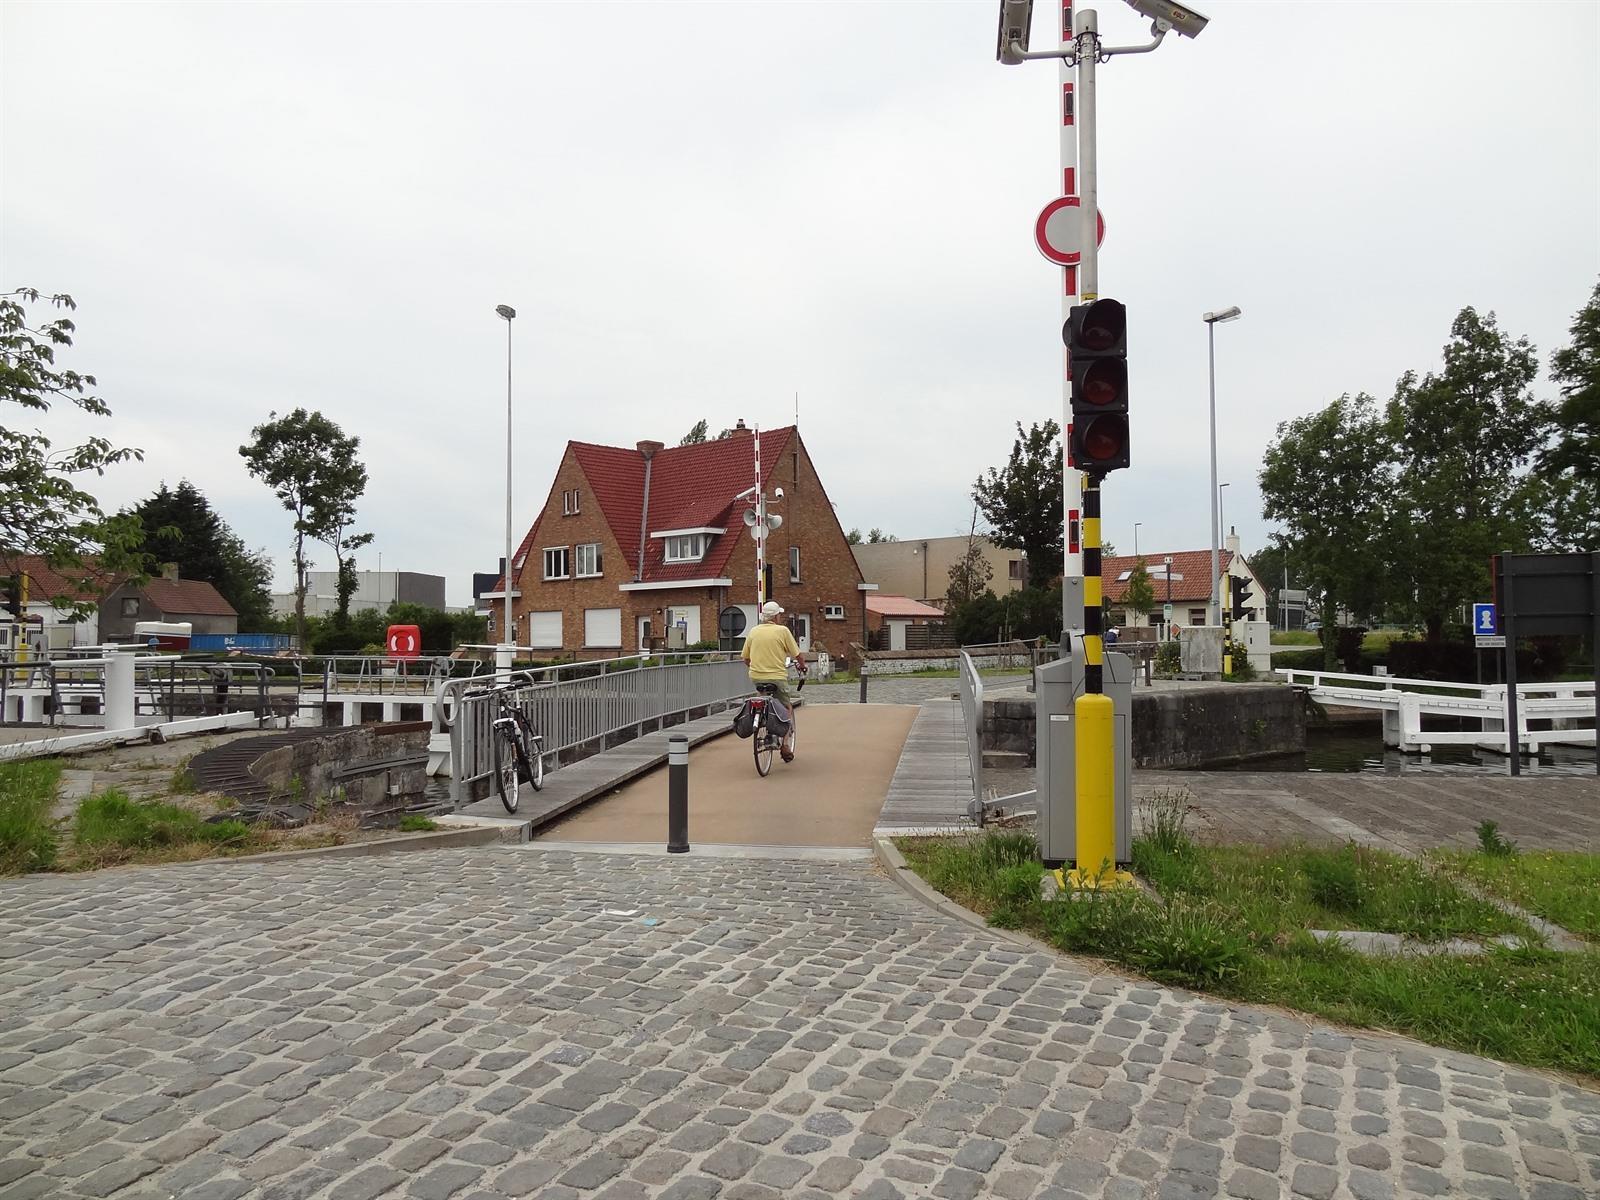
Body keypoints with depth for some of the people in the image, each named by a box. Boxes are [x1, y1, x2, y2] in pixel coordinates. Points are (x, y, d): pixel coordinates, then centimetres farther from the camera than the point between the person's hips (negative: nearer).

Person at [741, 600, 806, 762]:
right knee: (787, 708, 11)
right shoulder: (782, 630, -5)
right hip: (777, 677, -4)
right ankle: (786, 745, 5)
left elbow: (745, 658, 12)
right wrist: (802, 665, 20)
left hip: (756, 677, 4)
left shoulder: (753, 631, 7)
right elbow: (798, 655, -1)